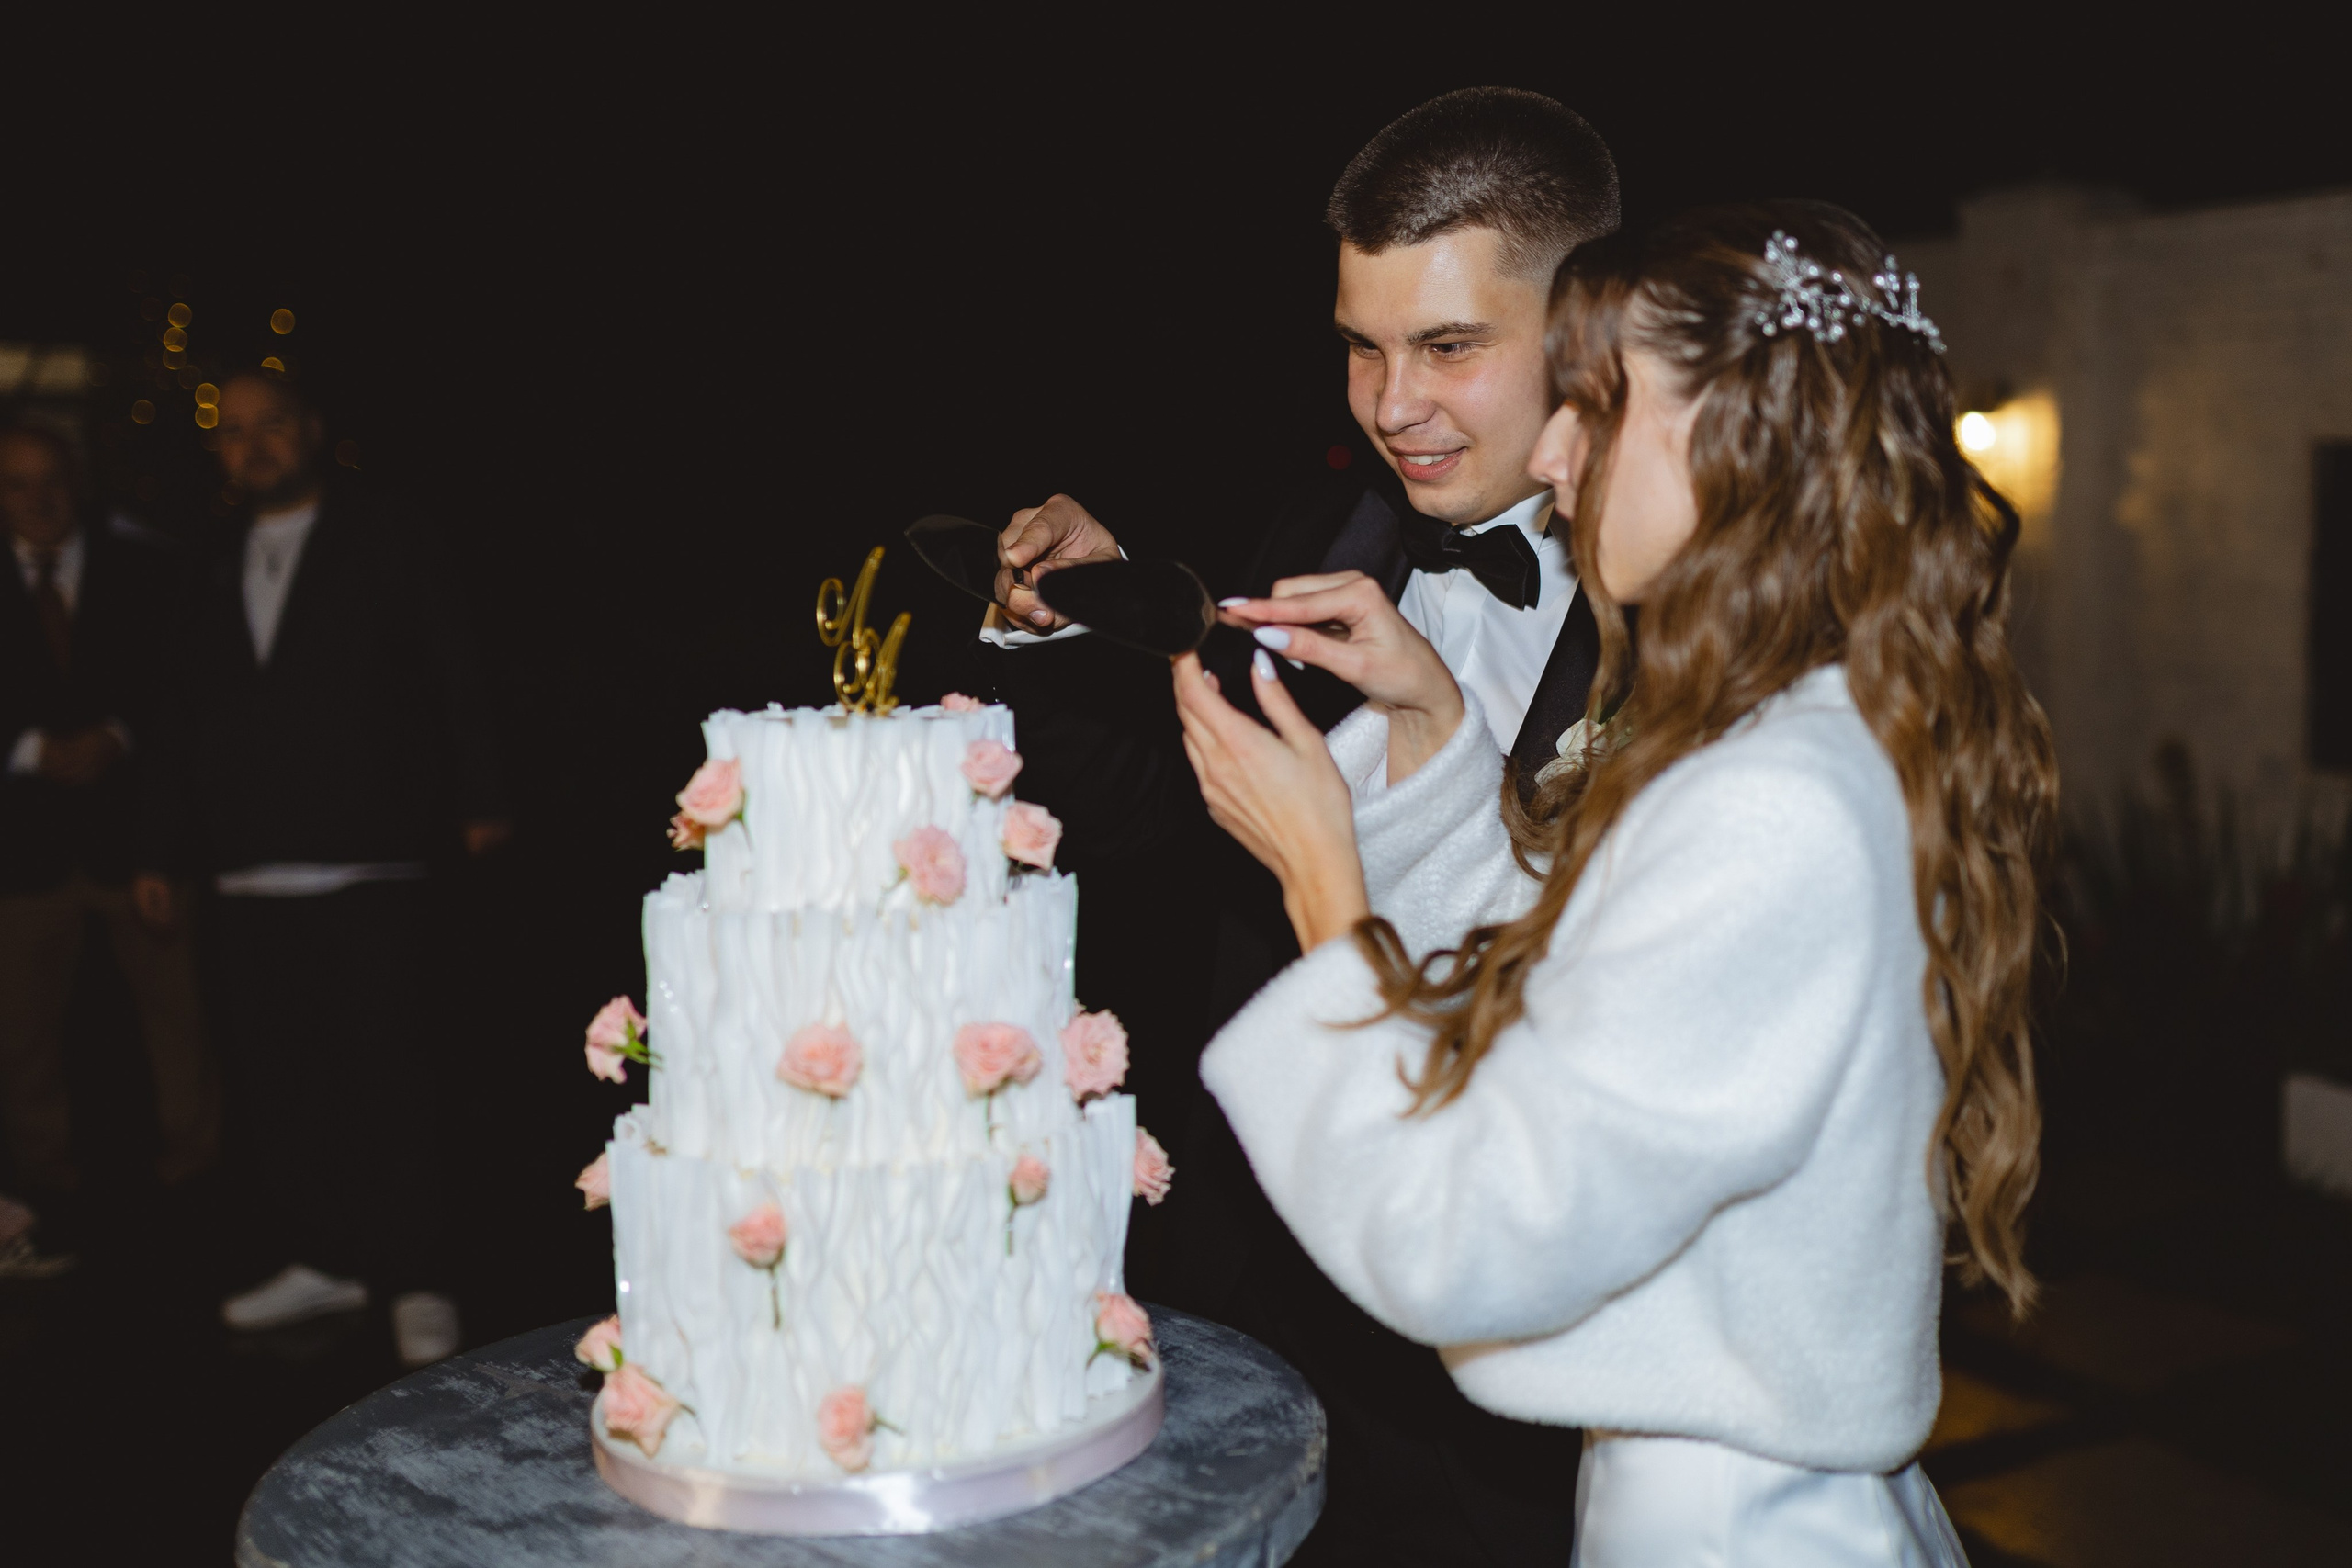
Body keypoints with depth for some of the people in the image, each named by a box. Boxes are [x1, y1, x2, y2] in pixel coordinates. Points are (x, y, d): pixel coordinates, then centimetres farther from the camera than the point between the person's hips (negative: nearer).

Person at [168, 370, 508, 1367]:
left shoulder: (387, 545, 3)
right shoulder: (220, 577, 18)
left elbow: (453, 678, -1)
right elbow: (200, 717, 19)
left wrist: (477, 801, -9)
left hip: (368, 869, -5)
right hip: (251, 873, 5)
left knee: (383, 1078, -3)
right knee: (269, 1079, 8)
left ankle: (414, 1283, 5)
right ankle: (317, 1261, 21)